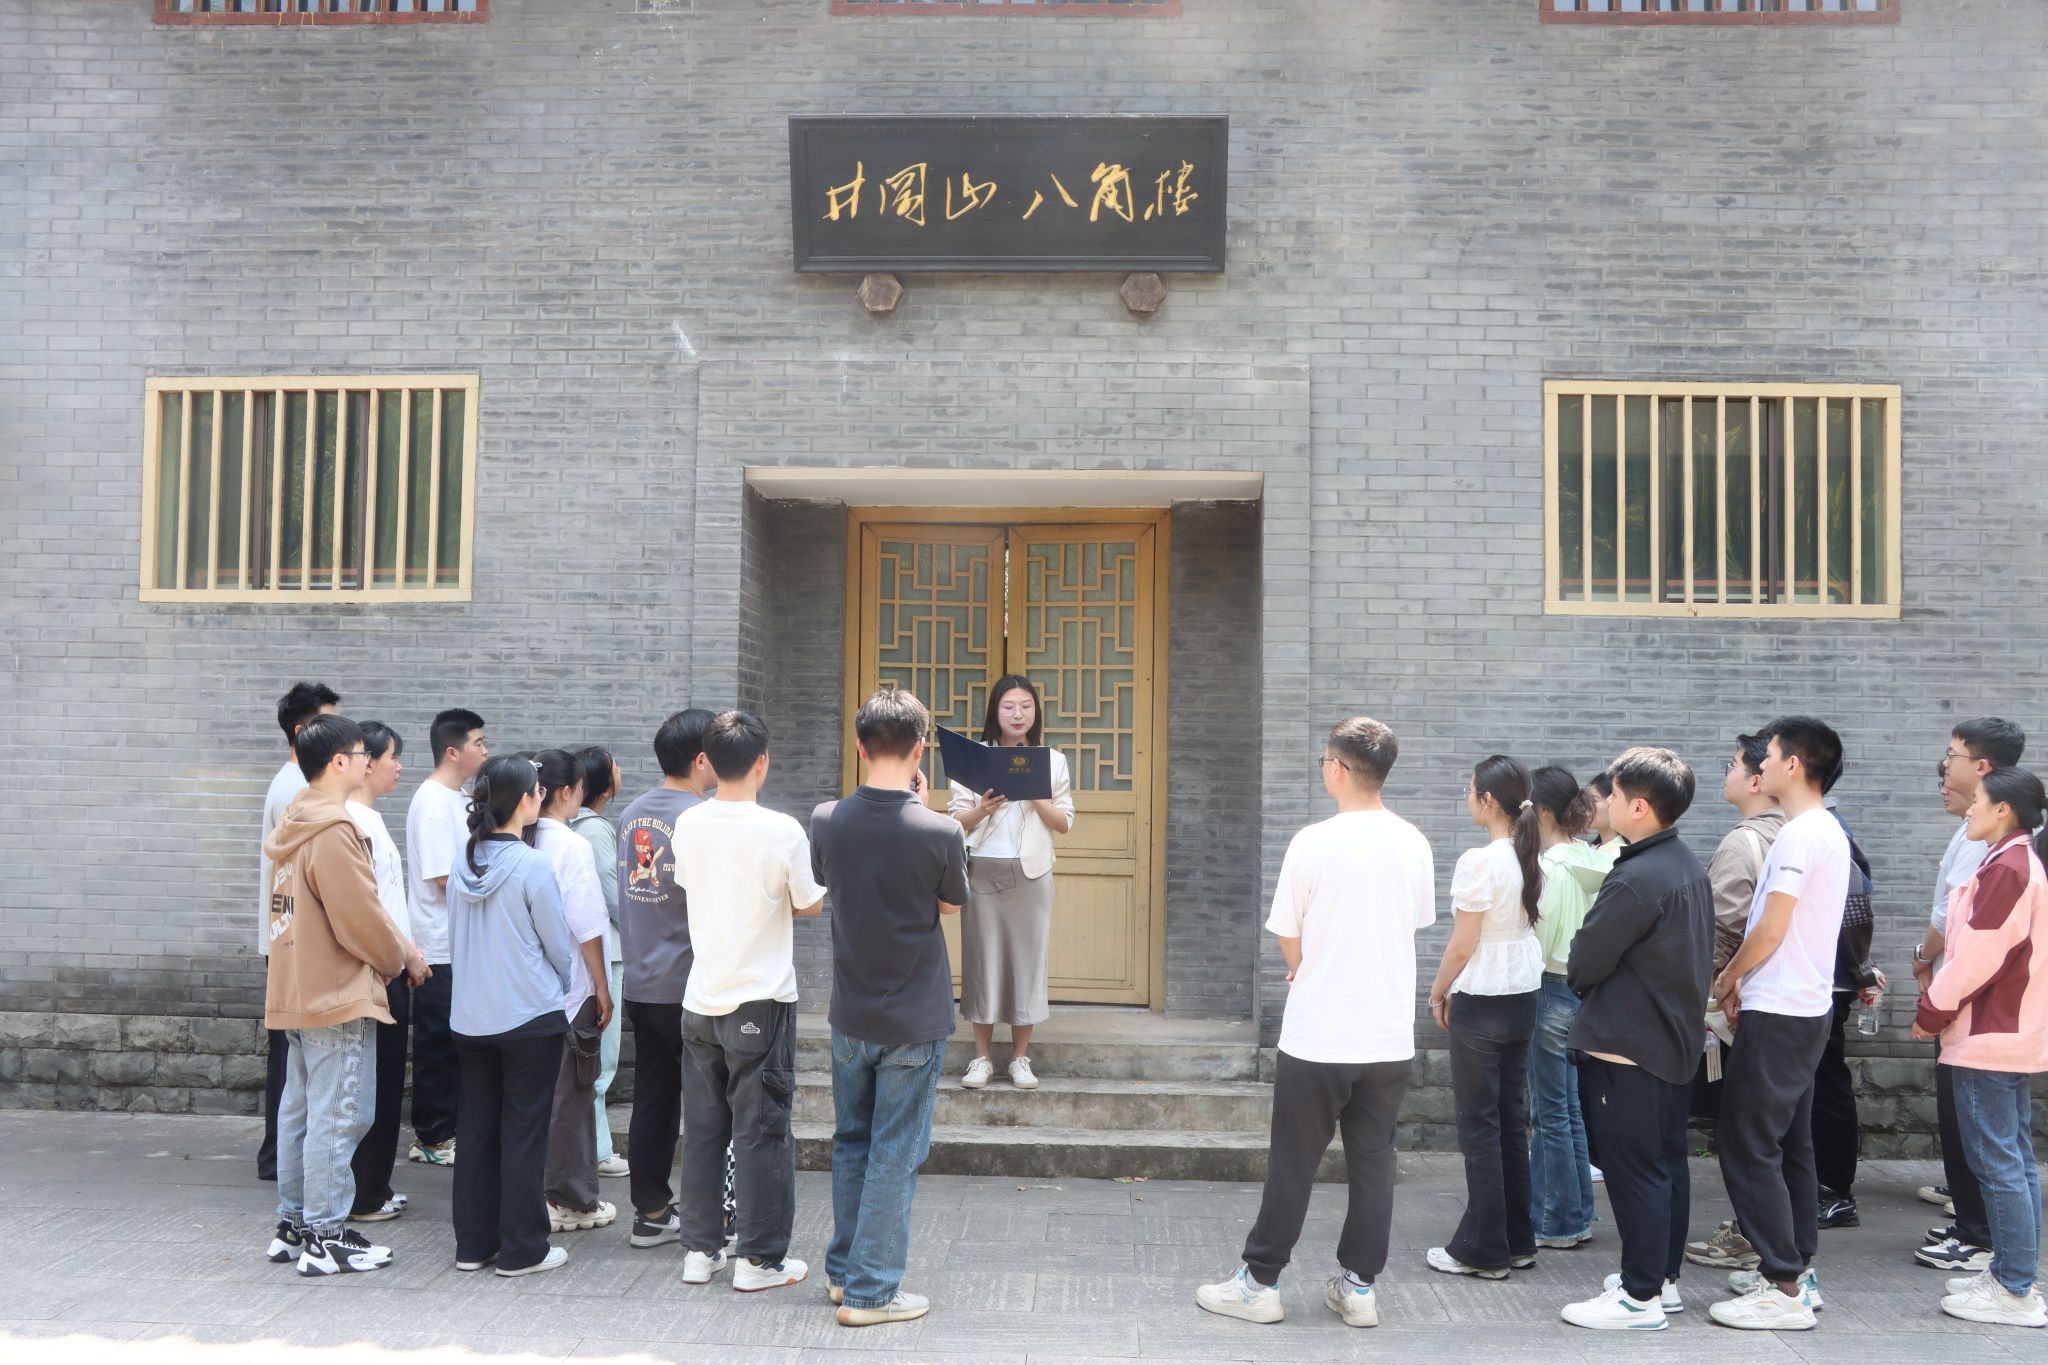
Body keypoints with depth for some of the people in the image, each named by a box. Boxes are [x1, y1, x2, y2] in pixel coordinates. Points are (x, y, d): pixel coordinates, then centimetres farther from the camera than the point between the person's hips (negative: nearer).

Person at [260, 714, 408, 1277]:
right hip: (339, 997, -10)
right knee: (337, 1117, -4)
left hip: (295, 993, 10)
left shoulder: (290, 827, 12)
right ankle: (326, 1238, 1)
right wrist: (395, 960, 0)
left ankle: (294, 1225, 25)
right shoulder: (334, 832, -19)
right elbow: (362, 919, -18)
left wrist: (390, 949, 15)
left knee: (299, 1110, 16)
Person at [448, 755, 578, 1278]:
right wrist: (563, 986, 13)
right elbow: (559, 945, -7)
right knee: (524, 1133, 3)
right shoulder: (532, 866, -16)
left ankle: (472, 1244, 21)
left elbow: (454, 934, 12)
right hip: (530, 1017, -6)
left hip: (469, 1015, 6)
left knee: (476, 1129, 13)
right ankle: (522, 1250, 9)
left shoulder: (462, 861, 1)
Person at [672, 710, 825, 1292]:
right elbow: (811, 904, -3)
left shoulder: (688, 825, -1)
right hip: (760, 1003, -5)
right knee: (761, 1132, 4)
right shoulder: (781, 831, -16)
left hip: (700, 1000, 5)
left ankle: (699, 1250, 22)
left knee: (701, 1128, 14)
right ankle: (761, 1259, 12)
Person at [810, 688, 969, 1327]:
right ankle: (869, 1292, 13)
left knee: (851, 1144, 19)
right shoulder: (939, 832, -19)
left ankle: (843, 1269, 31)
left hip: (850, 1016, 4)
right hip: (914, 1022, -4)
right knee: (895, 1155, 6)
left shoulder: (827, 820, -9)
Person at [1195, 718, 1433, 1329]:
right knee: (1374, 1163, 12)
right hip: (1390, 1037, 4)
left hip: (1318, 1037, -4)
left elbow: (1289, 943, -5)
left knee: (1293, 1166, 6)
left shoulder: (1313, 843, -13)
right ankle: (1359, 1286, 19)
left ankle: (1259, 1283, 16)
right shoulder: (1415, 845, 1)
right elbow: (1415, 925, 12)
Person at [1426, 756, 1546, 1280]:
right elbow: (1526, 926, 11)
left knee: (1480, 1125, 2)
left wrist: (1438, 994, 0)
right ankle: (1518, 1241, 23)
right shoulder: (1531, 860, 3)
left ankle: (1483, 1250, 10)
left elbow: (1463, 944, -16)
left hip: (1482, 1003, -8)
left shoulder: (1478, 862, -19)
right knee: (1512, 1119, 15)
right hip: (1524, 996, 8)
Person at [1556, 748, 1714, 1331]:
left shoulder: (1636, 878, -22)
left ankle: (1640, 1298, 3)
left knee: (1635, 1172, -3)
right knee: (1668, 1163, 16)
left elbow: (1585, 962, -17)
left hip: (1627, 1045, -10)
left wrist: (1583, 984, 5)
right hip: (1676, 1039, 10)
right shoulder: (1690, 868, 8)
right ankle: (1664, 1278, 27)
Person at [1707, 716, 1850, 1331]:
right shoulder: (1828, 831, 13)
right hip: (1805, 1008, 10)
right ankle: (1797, 1267, 24)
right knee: (1791, 1144, 16)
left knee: (1750, 1148, -5)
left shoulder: (1800, 835, -18)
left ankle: (1784, 1290, -2)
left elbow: (1770, 929, -19)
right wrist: (1742, 981, 10)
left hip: (1777, 1014, -10)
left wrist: (1726, 979, -3)